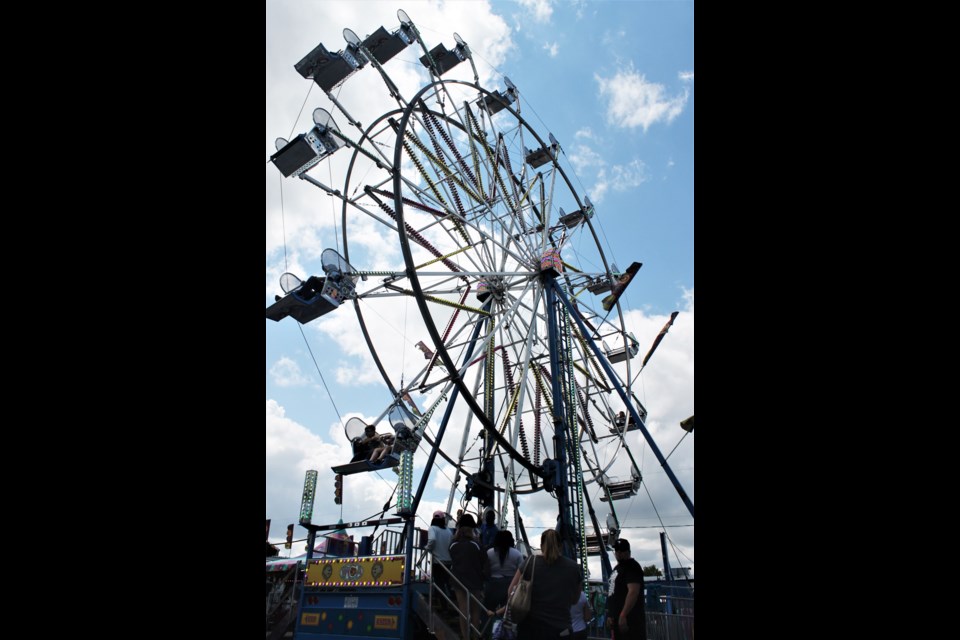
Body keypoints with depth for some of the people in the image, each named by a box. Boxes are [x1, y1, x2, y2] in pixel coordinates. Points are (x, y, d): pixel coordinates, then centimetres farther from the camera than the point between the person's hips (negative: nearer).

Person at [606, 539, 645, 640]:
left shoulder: (632, 567, -13)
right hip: (618, 617, 10)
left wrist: (623, 615, -29)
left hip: (629, 618, -10)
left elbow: (633, 592, -25)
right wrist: (611, 615, 19)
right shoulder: (618, 567, 18)